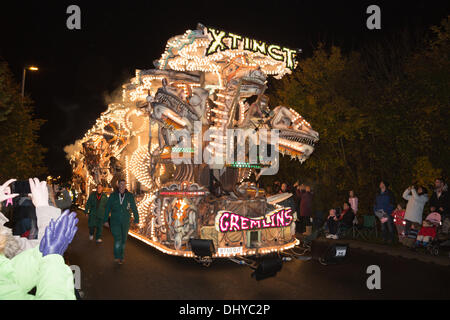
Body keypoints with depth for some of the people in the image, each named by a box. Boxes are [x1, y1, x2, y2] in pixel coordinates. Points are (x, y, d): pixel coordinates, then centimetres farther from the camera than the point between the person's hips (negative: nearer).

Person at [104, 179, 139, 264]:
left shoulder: (130, 196, -2)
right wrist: (105, 220, 6)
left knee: (123, 240, 9)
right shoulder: (113, 195, -1)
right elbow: (107, 208, 5)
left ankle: (121, 257, 23)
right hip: (115, 221, -1)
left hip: (125, 222, 1)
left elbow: (134, 209, 2)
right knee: (118, 239, -14)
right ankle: (117, 257, 1)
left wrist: (136, 219, 1)